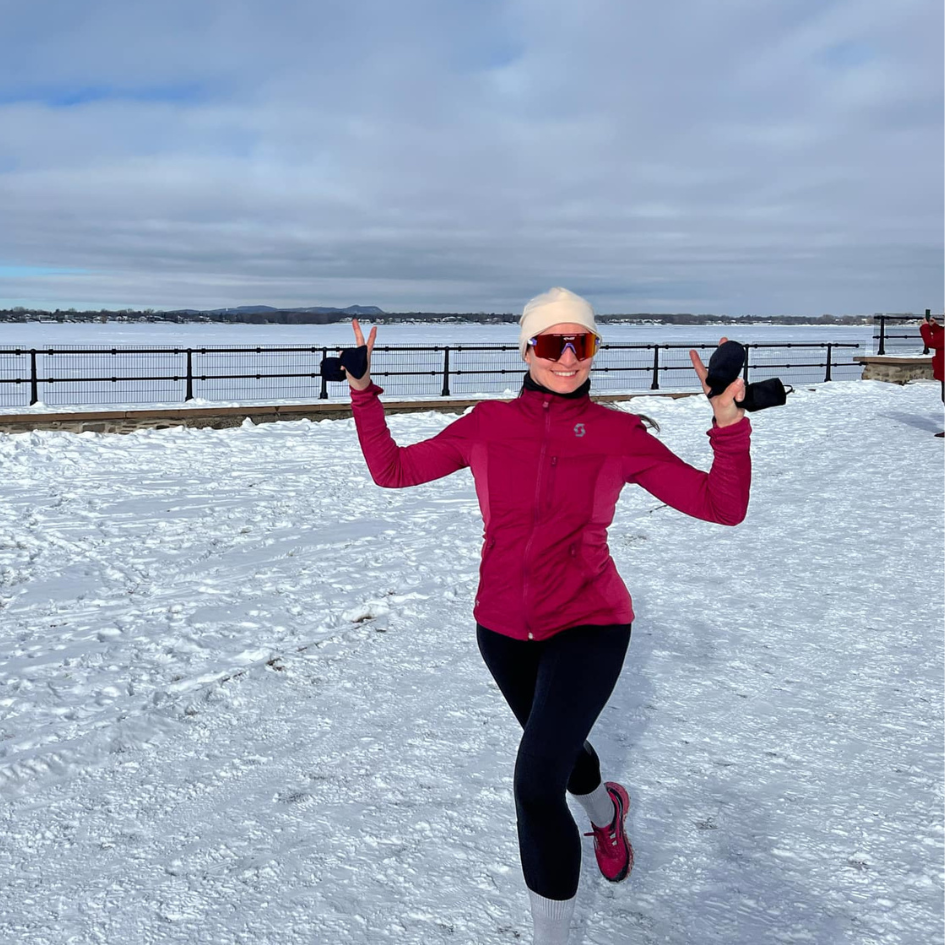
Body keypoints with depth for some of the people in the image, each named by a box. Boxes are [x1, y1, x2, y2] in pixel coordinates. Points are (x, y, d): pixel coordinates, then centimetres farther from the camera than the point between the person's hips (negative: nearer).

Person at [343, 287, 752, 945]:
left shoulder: (621, 434, -10)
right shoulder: (488, 425, -5)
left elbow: (723, 506, -10)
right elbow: (391, 469, 2)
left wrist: (729, 422, -24)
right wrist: (364, 391, -7)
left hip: (588, 627, -4)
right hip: (504, 629, 4)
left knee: (537, 786, -18)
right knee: (557, 747, 28)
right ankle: (606, 809, 64)